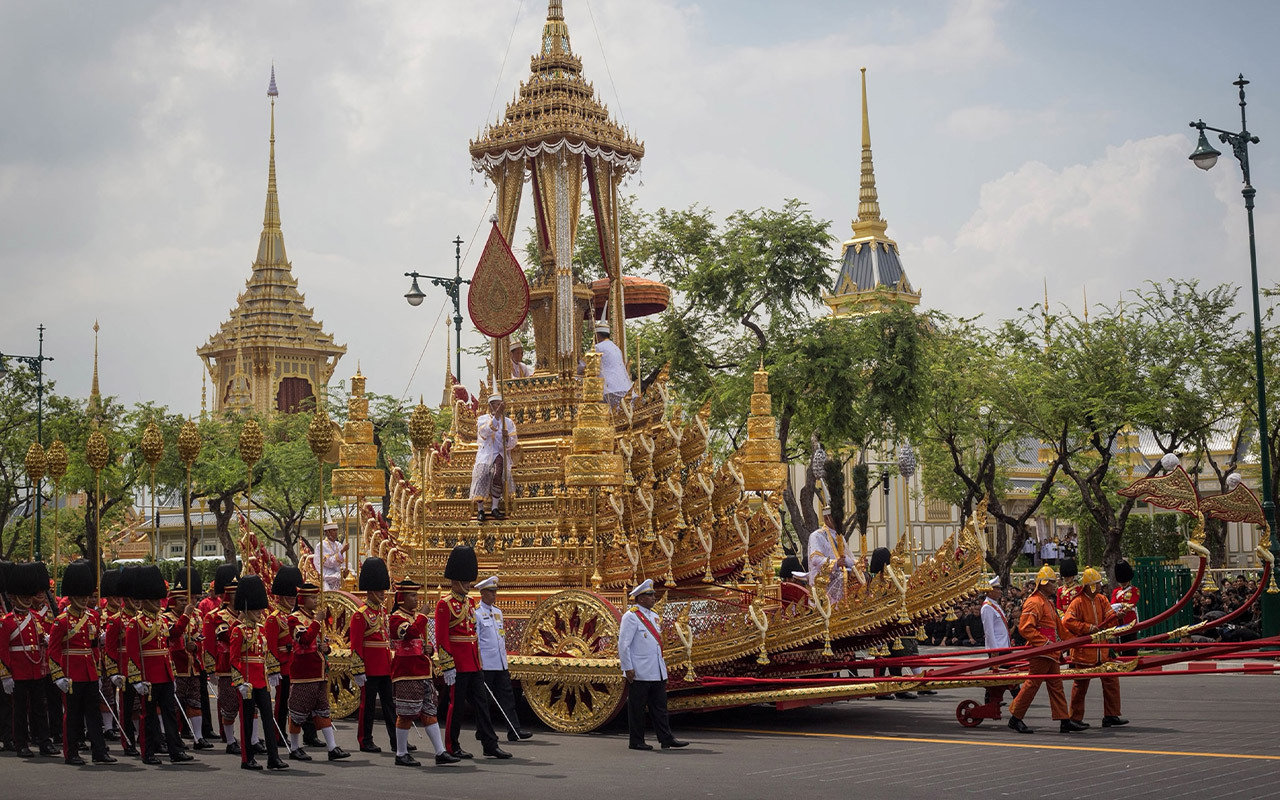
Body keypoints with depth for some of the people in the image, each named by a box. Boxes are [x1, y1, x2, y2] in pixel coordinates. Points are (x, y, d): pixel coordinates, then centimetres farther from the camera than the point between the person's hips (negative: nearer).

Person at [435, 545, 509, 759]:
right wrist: (448, 667, -17)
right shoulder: (445, 604, -10)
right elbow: (441, 639, -14)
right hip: (457, 665, -8)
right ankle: (453, 748, 10)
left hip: (473, 665, 8)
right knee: (456, 705, 0)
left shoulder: (470, 602, 14)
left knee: (481, 703, 6)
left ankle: (490, 745, 7)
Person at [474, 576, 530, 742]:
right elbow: (475, 640, -9)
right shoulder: (476, 613, -6)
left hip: (501, 664, 7)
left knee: (507, 696, 1)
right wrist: (478, 664, -13)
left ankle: (514, 731, -1)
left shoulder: (498, 612, 16)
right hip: (485, 665, -7)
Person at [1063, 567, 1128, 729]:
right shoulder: (1078, 602, -12)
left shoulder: (1102, 599, 9)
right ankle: (1075, 718, 12)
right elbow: (1067, 621, -21)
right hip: (1084, 651, -6)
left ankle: (1111, 716, 11)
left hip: (1102, 651, 6)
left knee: (1111, 681, 3)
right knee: (1081, 685, 2)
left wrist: (1117, 615, -18)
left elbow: (1110, 620, 4)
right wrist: (1087, 627, -22)